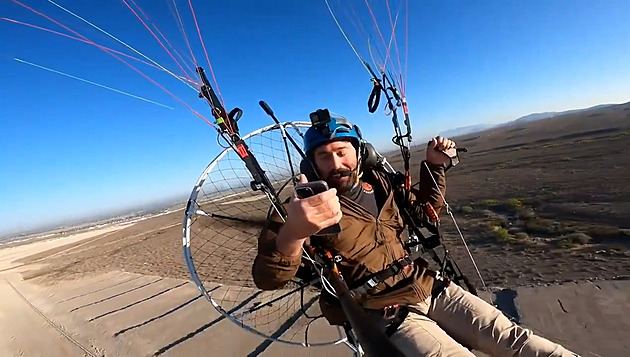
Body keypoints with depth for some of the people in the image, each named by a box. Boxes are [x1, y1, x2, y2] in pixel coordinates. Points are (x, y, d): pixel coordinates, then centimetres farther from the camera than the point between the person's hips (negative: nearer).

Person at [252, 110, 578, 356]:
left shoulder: (378, 183, 3)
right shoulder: (308, 206, -14)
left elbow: (427, 206, 21)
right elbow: (268, 278, -26)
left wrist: (433, 165, 4)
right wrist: (293, 231, -49)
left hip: (428, 287, 5)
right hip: (384, 315, -5)